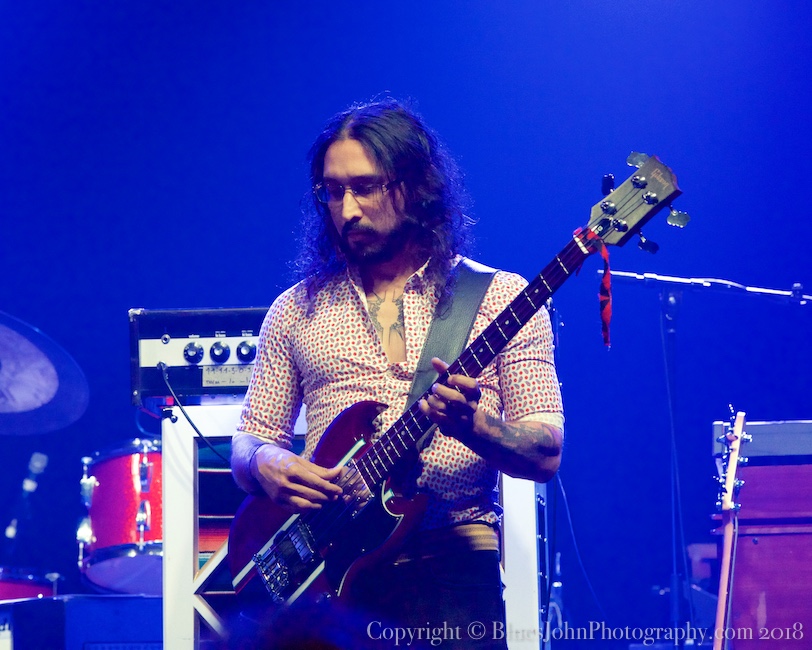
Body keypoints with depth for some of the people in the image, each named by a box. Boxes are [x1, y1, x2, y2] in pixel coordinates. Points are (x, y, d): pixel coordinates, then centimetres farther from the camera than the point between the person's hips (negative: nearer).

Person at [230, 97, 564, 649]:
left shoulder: (500, 297, 7)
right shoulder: (297, 309, 16)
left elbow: (546, 455, 2)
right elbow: (249, 439, 17)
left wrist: (471, 426, -18)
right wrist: (267, 463, -6)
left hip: (450, 566, -2)